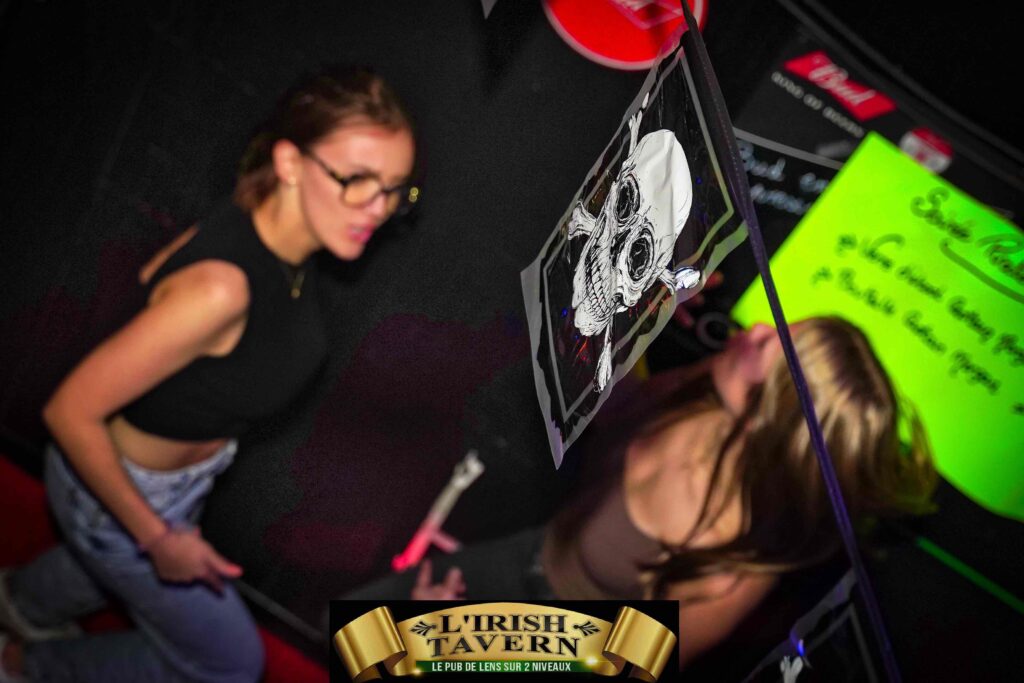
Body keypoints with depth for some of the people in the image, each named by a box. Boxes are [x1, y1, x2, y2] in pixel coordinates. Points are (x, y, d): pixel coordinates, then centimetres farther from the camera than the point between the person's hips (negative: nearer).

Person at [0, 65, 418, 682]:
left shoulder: (287, 236, -18)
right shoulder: (220, 286, -42)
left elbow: (156, 270, 0)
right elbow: (70, 411, -34)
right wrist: (157, 538, -23)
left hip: (192, 464, 7)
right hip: (117, 486, -7)